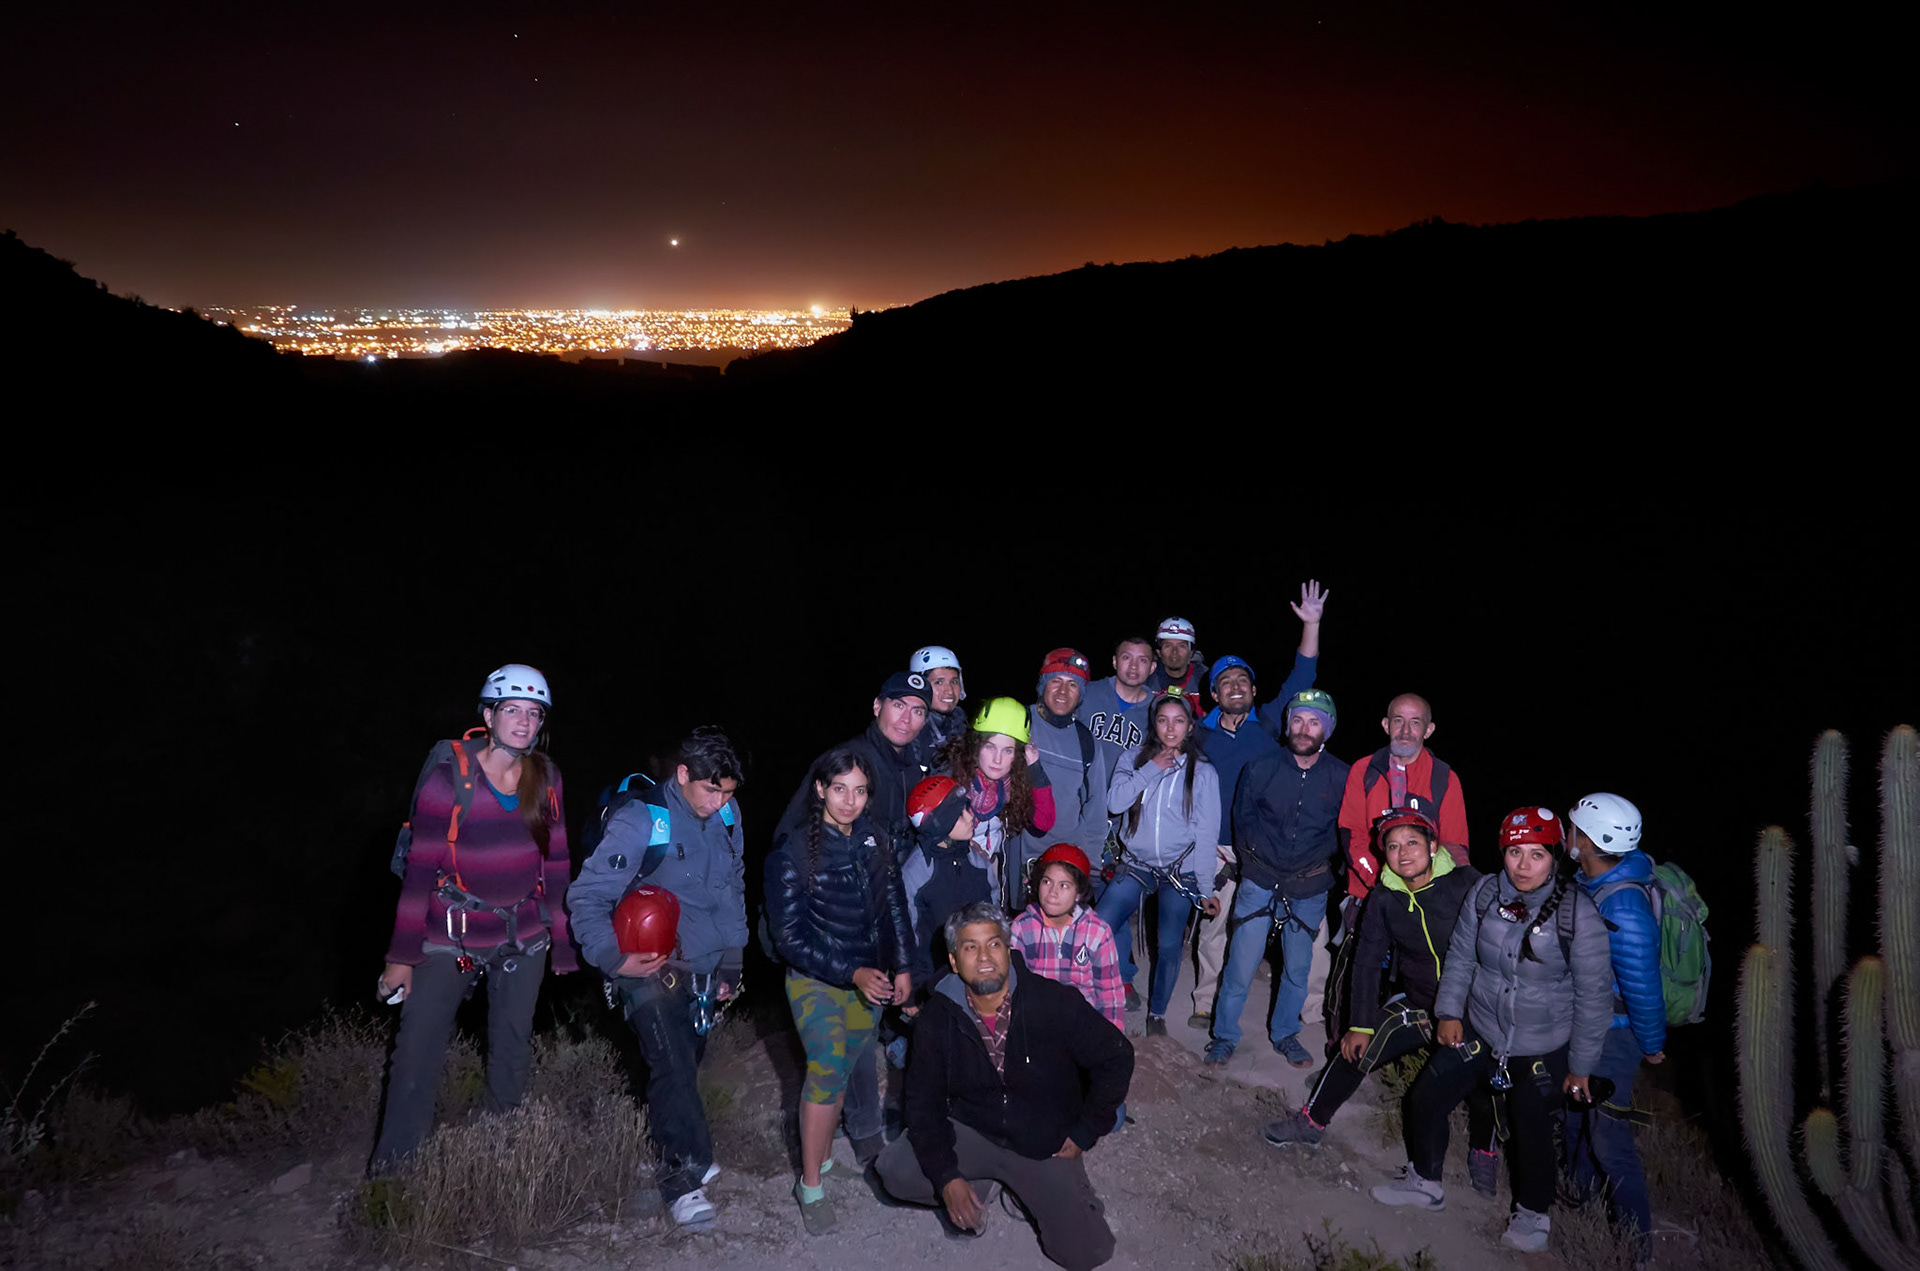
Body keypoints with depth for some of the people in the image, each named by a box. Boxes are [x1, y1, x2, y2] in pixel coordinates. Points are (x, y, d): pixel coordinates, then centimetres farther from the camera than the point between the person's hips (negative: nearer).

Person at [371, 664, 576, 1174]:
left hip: (523, 937, 4)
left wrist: (562, 939, 6)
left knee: (513, 1051, 13)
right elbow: (420, 869, -10)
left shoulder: (546, 778, 0)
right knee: (417, 1053, -4)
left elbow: (556, 860, 7)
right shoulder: (448, 778, -12)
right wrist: (401, 955, -10)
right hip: (451, 937, -3)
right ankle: (392, 1167, 12)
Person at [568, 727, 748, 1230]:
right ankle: (685, 1174, 1)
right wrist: (615, 959, -22)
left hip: (705, 969, 5)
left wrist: (732, 961, 14)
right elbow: (586, 897, -15)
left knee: (688, 1061, 13)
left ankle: (676, 1157, 32)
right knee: (673, 1067, -14)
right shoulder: (642, 821, -18)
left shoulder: (727, 814, 0)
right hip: (652, 968, -5)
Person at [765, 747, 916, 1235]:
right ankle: (810, 1184, -5)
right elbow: (791, 939, -15)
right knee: (828, 1068, -16)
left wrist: (902, 966, 11)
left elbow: (894, 907, 12)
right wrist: (852, 973, -20)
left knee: (846, 1066, 11)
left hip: (870, 978, 5)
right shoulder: (792, 852, -15)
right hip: (816, 981, -5)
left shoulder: (875, 841, 0)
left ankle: (822, 1148, 30)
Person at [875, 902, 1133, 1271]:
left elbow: (1116, 1058, -10)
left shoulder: (1054, 1002, -20)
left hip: (1047, 1144, -2)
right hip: (972, 1134, 2)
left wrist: (1084, 1134, -6)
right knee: (895, 1172, -21)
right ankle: (980, 1187, 7)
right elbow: (923, 1101, -7)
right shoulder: (938, 1017, -11)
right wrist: (947, 1178, -18)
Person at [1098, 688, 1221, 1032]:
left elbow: (1206, 833, -1)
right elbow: (1114, 803, -11)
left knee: (1169, 945, -5)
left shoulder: (1203, 772, -2)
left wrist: (1206, 888, -2)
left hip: (1180, 871, -1)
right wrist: (1152, 769, -15)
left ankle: (1157, 1012, 20)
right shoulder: (1134, 759, 2)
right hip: (1135, 865, 1)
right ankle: (1125, 981, 16)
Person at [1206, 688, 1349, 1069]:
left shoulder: (1342, 777, -4)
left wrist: (1311, 861, 0)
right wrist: (1258, 859, 2)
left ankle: (1285, 1034, 32)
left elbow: (1344, 833, 6)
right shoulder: (1261, 769, -3)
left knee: (1298, 968, 11)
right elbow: (1243, 820, 7)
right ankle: (1224, 1036, 16)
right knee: (1241, 964, -1)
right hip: (1260, 883, -1)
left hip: (1309, 890, 1)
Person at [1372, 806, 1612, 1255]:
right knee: (1425, 1099, 7)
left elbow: (1594, 995, -13)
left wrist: (1581, 1066, -7)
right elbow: (1460, 956, 5)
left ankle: (1532, 1214, 32)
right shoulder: (1485, 893, -11)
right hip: (1478, 1029, 4)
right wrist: (1449, 1011, 0)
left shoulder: (1579, 914, -21)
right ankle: (1424, 1182, 32)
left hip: (1542, 1049, -4)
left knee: (1532, 1133, 2)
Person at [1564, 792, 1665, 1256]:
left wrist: (1652, 1043, -14)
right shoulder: (1591, 881, -6)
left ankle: (1636, 1241, 16)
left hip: (1615, 1032, -9)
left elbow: (1642, 985, -27)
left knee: (1609, 1139, 0)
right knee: (1575, 1113, 24)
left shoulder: (1624, 909, -35)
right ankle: (1582, 1198, 45)